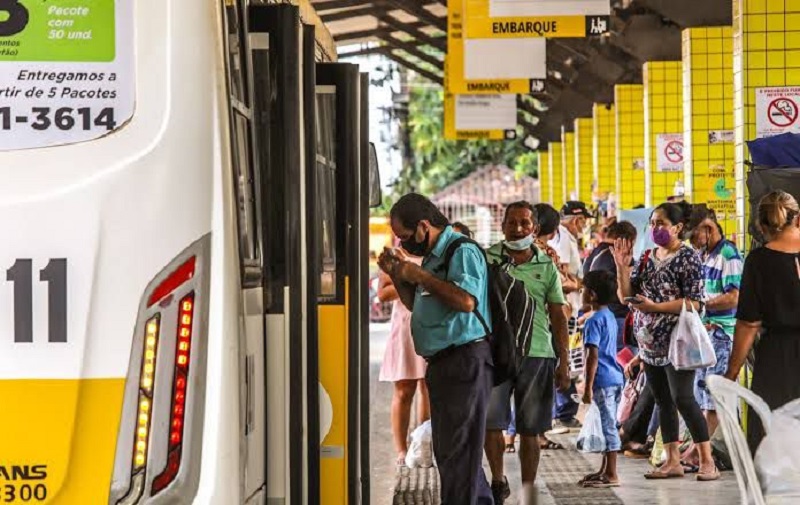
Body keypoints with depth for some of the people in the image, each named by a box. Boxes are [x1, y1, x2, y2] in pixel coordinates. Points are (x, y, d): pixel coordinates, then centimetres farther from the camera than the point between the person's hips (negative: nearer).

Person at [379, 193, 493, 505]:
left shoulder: (462, 251, -13)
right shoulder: (432, 255, 17)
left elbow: (466, 300, -28)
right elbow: (416, 305, 29)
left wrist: (419, 275, -19)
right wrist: (398, 275, 12)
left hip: (465, 360, -10)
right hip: (441, 362, 10)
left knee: (457, 449, -8)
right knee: (448, 448, 16)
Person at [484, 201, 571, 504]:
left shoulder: (546, 266, 9)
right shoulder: (487, 260, 4)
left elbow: (558, 316, 11)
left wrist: (563, 362, 6)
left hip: (537, 354, 1)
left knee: (530, 430, 5)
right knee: (490, 421, -8)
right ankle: (498, 480, 15)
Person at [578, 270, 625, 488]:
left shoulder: (594, 321, -13)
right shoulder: (610, 317, 15)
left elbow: (593, 356, -18)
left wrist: (588, 387, -17)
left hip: (603, 380, -9)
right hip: (616, 378, 9)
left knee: (609, 426, -6)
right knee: (609, 425, 14)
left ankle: (612, 476, -4)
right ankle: (605, 470, 22)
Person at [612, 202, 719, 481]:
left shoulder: (688, 257, -8)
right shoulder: (648, 257, 12)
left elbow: (694, 302, -15)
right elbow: (627, 296, 11)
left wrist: (654, 307, -21)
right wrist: (622, 267, -4)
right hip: (650, 342, 7)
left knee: (683, 398, -11)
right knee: (663, 401, 9)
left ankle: (707, 461, -6)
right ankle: (673, 461, 15)